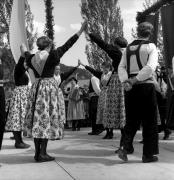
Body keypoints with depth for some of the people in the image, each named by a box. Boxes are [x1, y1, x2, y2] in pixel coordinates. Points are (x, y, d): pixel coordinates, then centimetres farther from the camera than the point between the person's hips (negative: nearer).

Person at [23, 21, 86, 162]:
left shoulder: (32, 58, 8)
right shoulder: (52, 55, -8)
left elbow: (28, 57, 31)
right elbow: (67, 45, -5)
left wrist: (25, 50, 55)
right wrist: (80, 31, 2)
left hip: (36, 87, 6)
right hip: (49, 86, -6)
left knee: (38, 119, 9)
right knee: (47, 119, -3)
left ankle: (37, 152, 14)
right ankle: (42, 154, -2)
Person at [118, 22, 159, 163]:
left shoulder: (129, 48, 11)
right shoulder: (151, 46, -3)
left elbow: (121, 67, 2)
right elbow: (150, 67, -17)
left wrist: (126, 81, -9)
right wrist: (135, 80, -16)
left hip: (130, 87, 4)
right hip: (146, 86, -4)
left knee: (132, 119, 14)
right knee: (149, 120, 7)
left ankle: (125, 147, -2)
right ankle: (148, 154, 12)